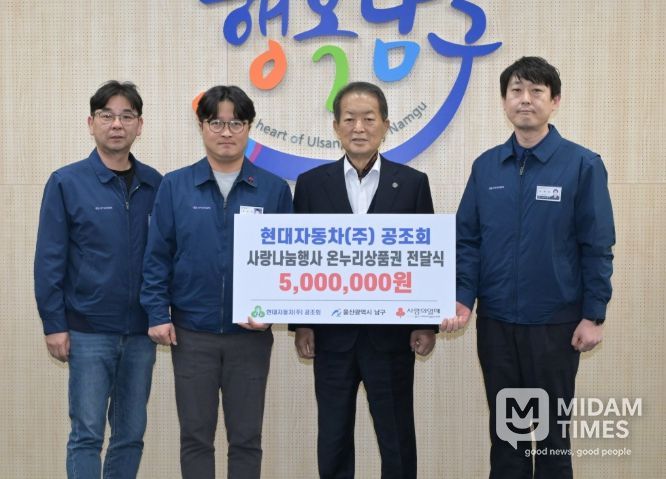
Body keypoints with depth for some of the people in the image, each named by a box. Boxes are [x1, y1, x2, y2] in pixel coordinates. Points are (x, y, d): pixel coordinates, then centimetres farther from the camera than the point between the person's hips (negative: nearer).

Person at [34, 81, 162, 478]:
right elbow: (50, 260, -5)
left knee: (131, 435, 11)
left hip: (141, 332, 3)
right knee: (87, 434, 1)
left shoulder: (155, 185, 4)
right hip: (89, 332, -3)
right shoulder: (67, 183, -4)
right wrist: (54, 325, -9)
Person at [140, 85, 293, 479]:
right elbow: (158, 256, 1)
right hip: (191, 334, 0)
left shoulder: (275, 190, 0)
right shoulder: (175, 187, 0)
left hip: (251, 335, 0)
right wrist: (158, 314, -5)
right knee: (196, 436, 9)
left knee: (246, 438, 9)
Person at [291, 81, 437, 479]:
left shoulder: (413, 182, 1)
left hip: (391, 333, -1)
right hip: (332, 334, 1)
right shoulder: (312, 183, 3)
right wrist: (301, 323, -1)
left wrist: (428, 323, -2)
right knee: (333, 440, 10)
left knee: (398, 439, 7)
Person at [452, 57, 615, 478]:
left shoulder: (582, 165, -7)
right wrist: (463, 298, -7)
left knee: (552, 428, 9)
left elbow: (597, 247, -7)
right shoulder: (486, 166, 4)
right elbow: (467, 239, 5)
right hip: (495, 320, 3)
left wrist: (594, 315, -9)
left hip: (555, 321, -3)